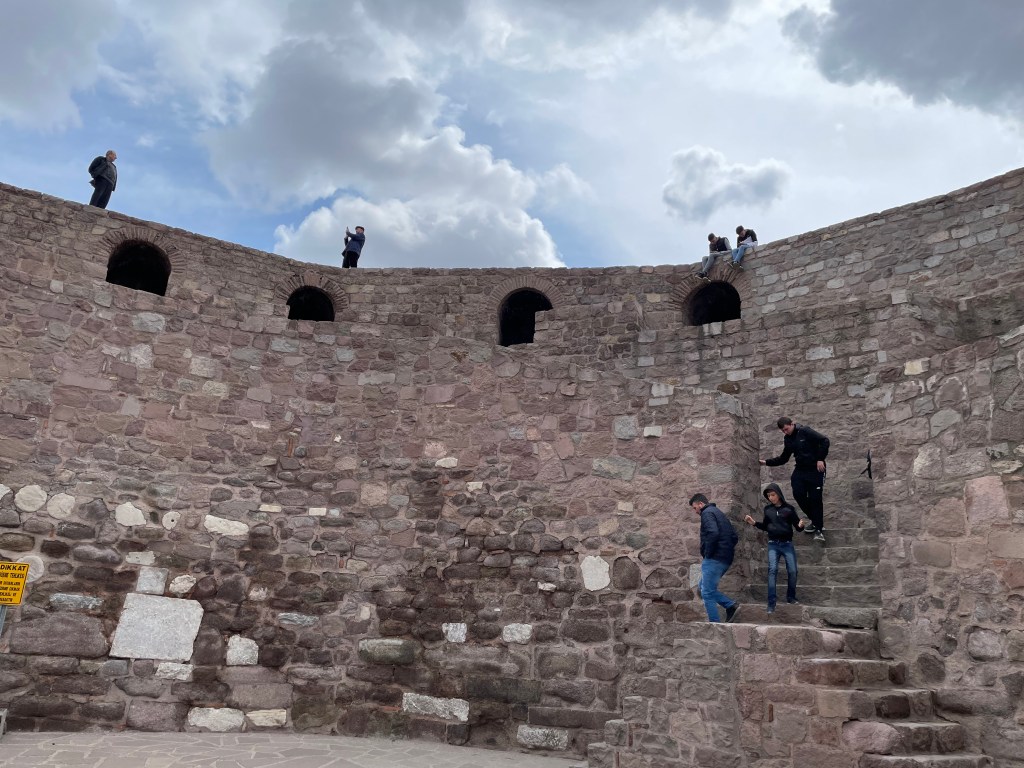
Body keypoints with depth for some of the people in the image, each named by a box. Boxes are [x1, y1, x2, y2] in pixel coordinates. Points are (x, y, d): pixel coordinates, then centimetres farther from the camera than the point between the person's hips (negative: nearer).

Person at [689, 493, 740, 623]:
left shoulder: (707, 513, -8)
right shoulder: (719, 513, 22)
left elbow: (713, 533, -25)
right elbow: (734, 537, 23)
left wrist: (708, 553, -16)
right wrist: (728, 549, 15)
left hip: (714, 559, -10)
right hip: (726, 559, 10)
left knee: (707, 593, -2)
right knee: (704, 588, 18)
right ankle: (731, 605, 7)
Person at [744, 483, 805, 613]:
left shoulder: (788, 508, -3)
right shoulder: (767, 509, 5)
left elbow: (797, 525, -3)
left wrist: (801, 525, -26)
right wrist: (754, 523, -1)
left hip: (787, 544, -1)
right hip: (773, 544, 1)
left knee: (792, 571, 0)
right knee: (772, 570, -10)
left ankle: (791, 597, 24)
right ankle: (771, 603, -12)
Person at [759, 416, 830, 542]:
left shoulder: (805, 432, -14)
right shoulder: (788, 440, 8)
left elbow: (824, 441, -18)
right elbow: (783, 458, 13)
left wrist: (820, 459, -22)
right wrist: (766, 462, 3)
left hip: (815, 469, -6)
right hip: (800, 470, 7)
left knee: (815, 498, -6)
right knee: (798, 494, -3)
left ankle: (819, 528, 4)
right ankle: (815, 521, 17)